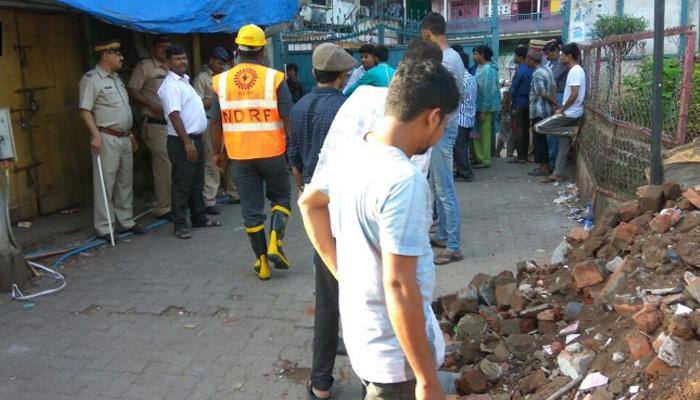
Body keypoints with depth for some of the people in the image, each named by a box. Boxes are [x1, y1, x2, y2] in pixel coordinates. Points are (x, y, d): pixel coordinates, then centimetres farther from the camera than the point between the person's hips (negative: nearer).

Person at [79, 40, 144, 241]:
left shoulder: (116, 78, 17)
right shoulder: (91, 78, -8)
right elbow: (85, 110, -14)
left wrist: (131, 135, 21)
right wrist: (96, 135, -23)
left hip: (124, 138, 8)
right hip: (106, 138, -8)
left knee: (125, 181, 12)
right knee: (105, 183, -5)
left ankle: (126, 221, 21)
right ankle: (103, 228, 1)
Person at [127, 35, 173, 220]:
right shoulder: (144, 67, -1)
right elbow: (132, 91, -8)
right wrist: (151, 104, -18)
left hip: (173, 123, 7)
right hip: (155, 123, -6)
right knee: (164, 166, -8)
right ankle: (163, 208, 0)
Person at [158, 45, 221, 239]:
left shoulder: (184, 81, 16)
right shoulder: (170, 85, -14)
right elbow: (174, 115, -22)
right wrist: (187, 142, -27)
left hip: (196, 138, 10)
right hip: (182, 142, -10)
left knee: (197, 183, 16)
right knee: (182, 185, -4)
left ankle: (199, 218, 27)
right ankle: (180, 225, 3)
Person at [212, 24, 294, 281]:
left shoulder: (221, 81, 1)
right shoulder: (274, 78, -6)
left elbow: (217, 123, 7)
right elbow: (288, 120, -8)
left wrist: (218, 153, 19)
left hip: (239, 156, 2)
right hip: (272, 153, -2)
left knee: (251, 208, 10)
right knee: (280, 197, 19)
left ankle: (262, 262, 17)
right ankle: (275, 243, 1)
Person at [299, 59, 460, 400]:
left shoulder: (352, 151, -1)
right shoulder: (404, 180, -28)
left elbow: (309, 202, 15)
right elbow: (399, 286, -29)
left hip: (360, 332, 8)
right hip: (397, 351, -8)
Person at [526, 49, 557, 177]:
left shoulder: (537, 74, -17)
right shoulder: (547, 69, 12)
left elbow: (543, 93, -21)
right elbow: (554, 86, 11)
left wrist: (554, 102, -10)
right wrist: (554, 102, 3)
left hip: (538, 111, -9)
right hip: (546, 110, 9)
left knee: (538, 139, -2)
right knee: (542, 138, 15)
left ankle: (543, 168, 1)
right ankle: (546, 165, 21)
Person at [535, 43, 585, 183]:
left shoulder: (575, 71, -17)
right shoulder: (576, 70, 14)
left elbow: (574, 95, -24)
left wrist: (561, 110, -14)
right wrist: (563, 109, 17)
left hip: (569, 114, -10)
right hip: (571, 113, 10)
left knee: (539, 127, -10)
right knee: (563, 145, 10)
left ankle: (571, 130, -6)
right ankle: (557, 174, 13)